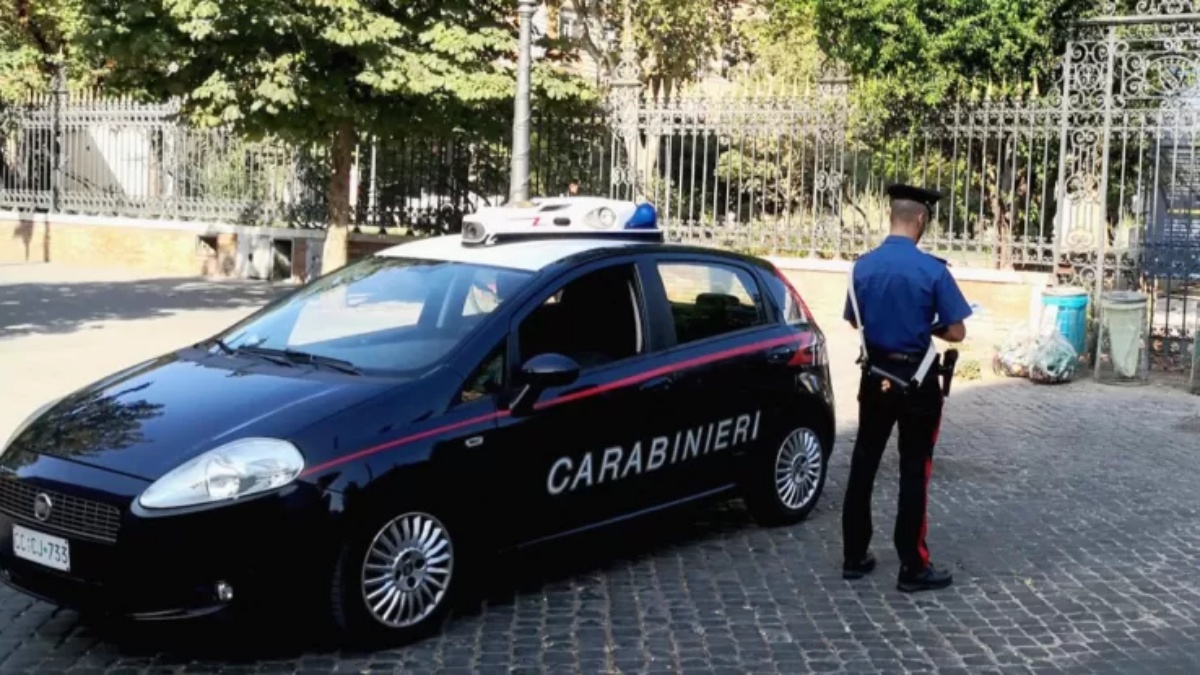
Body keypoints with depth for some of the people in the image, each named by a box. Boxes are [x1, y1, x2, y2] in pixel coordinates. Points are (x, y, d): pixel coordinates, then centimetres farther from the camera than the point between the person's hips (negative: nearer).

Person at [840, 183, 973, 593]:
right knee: (914, 472, 3)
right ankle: (912, 568, 8)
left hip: (876, 376, 4)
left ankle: (854, 556, 20)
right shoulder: (932, 270, -17)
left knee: (864, 463, 13)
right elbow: (955, 333, -11)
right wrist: (925, 326, 7)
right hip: (917, 380, -4)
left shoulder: (863, 266, -2)